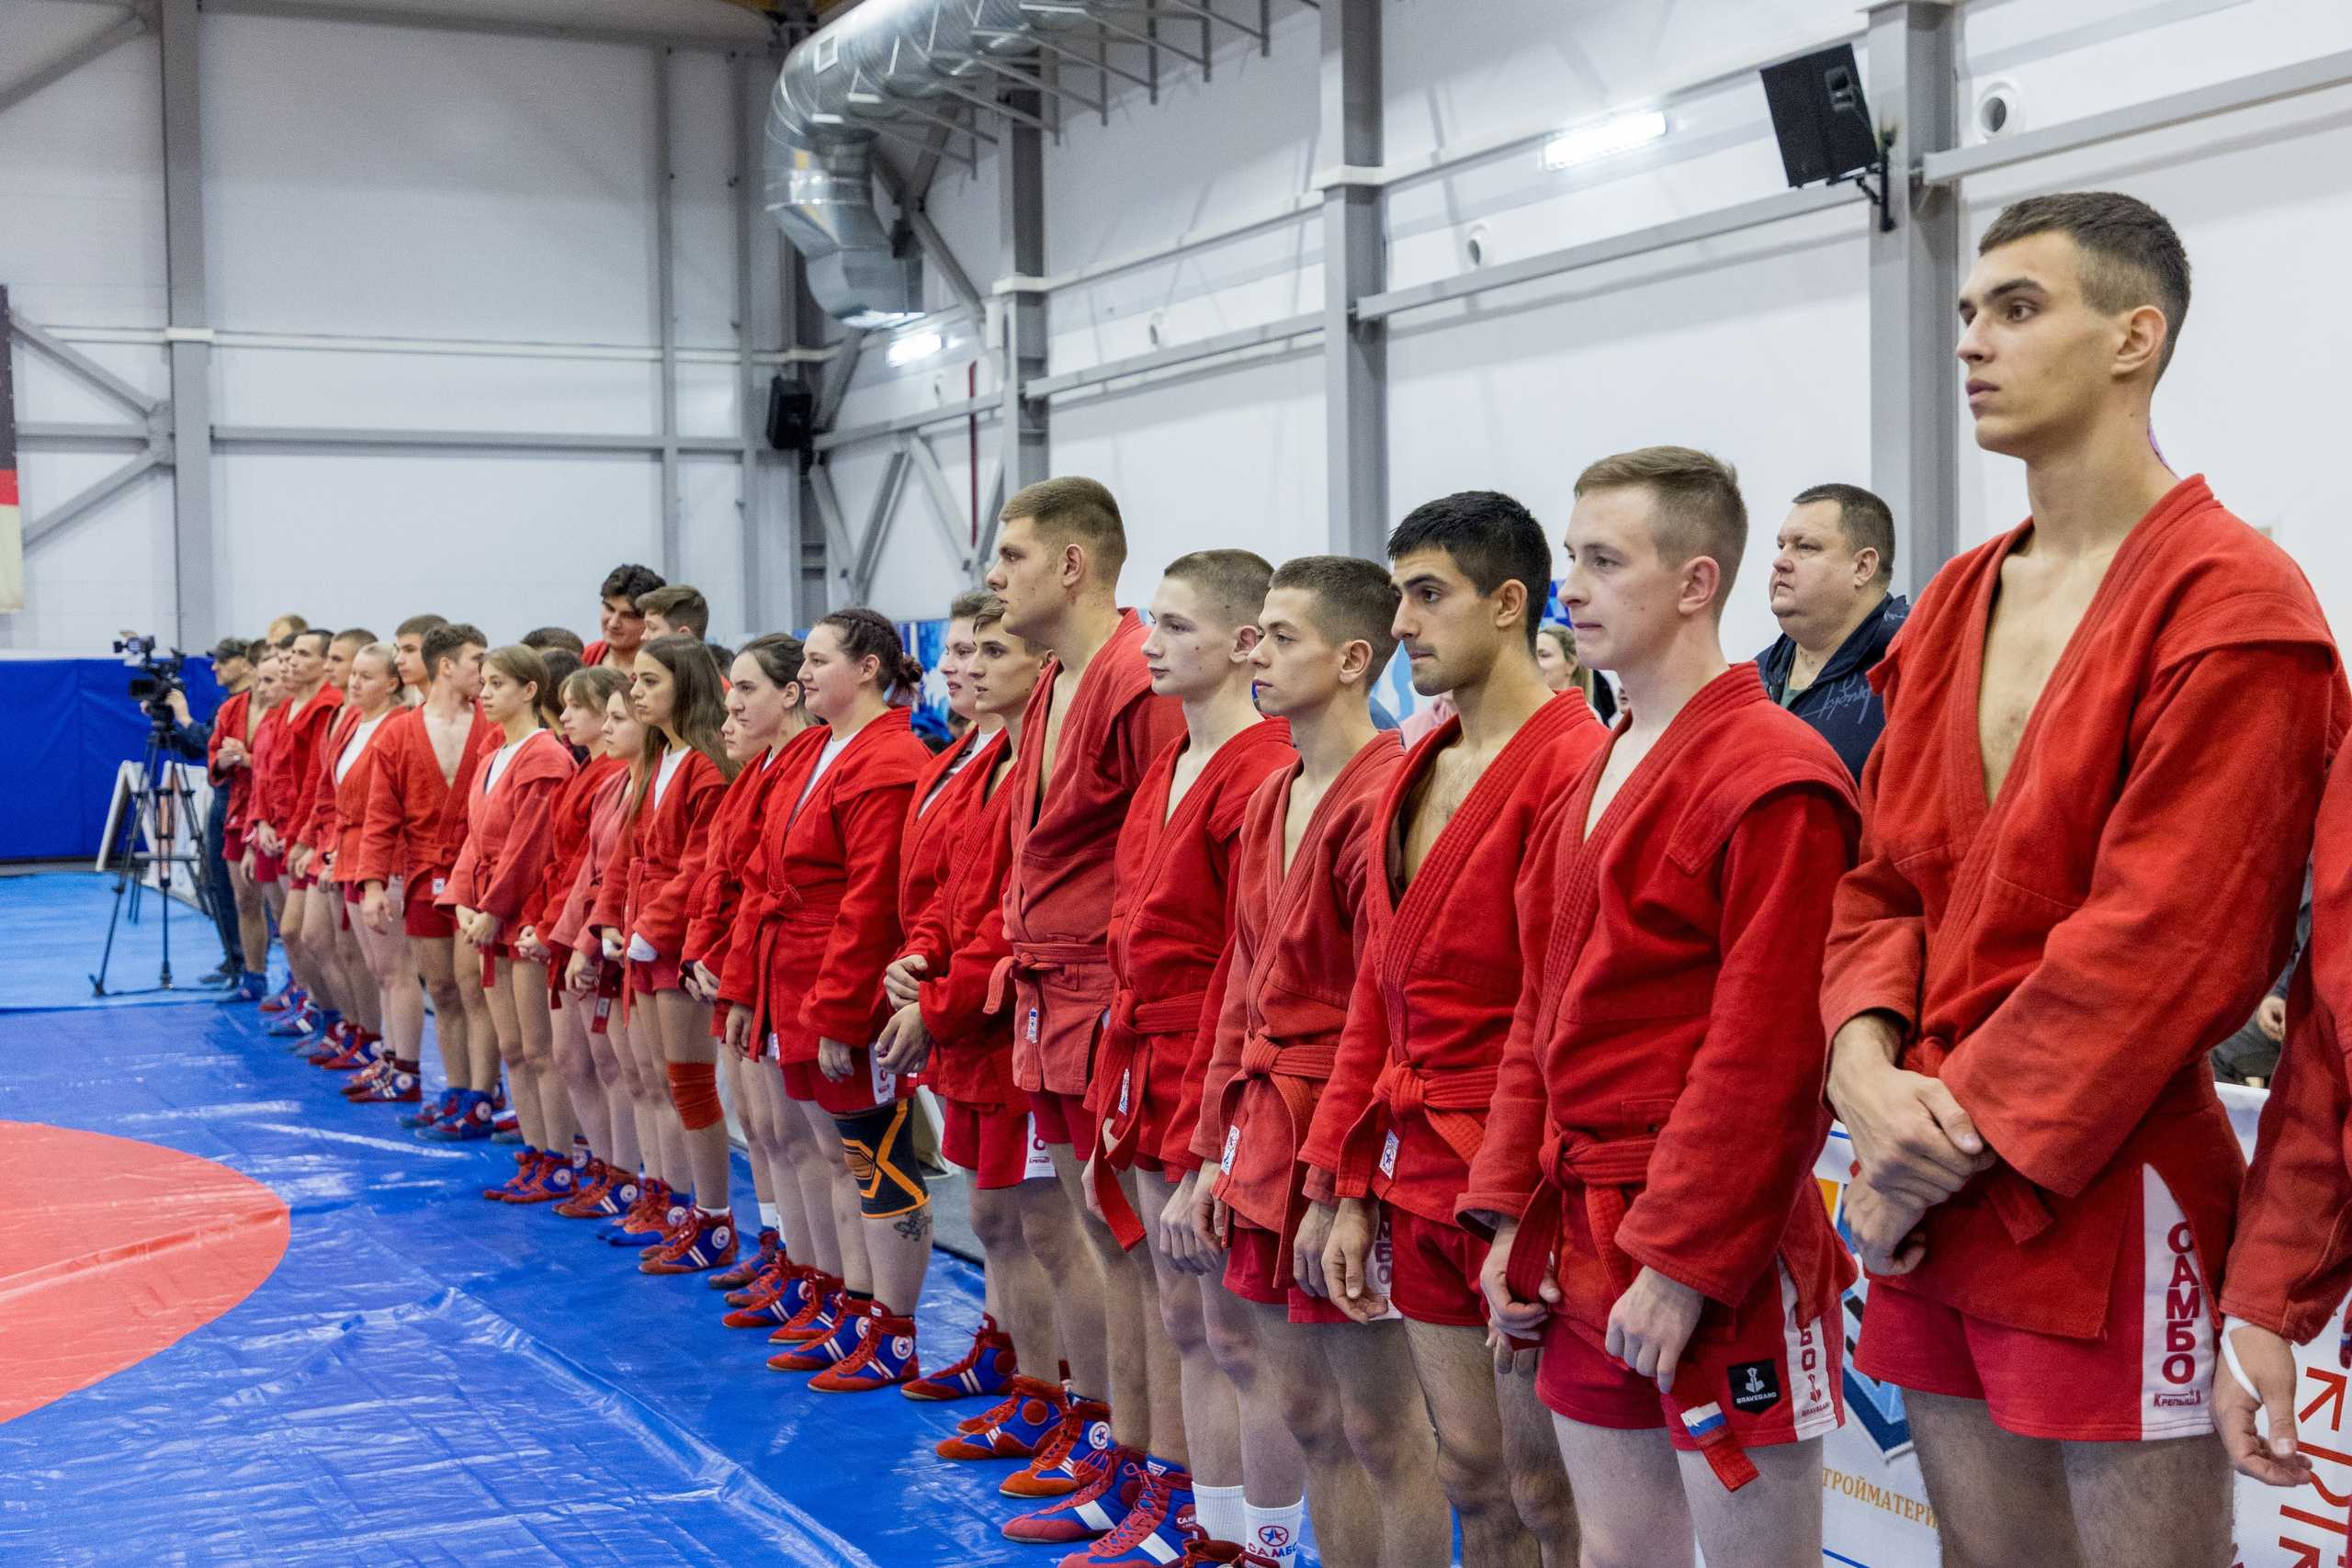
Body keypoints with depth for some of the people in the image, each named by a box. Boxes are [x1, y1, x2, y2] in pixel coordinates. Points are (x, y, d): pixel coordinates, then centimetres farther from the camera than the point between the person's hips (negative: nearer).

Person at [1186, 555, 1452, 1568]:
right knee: (1303, 1408, 15)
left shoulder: (1383, 797, -14)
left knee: (1378, 1424, 2)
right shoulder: (1271, 801, 14)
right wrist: (1213, 1156, 12)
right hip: (1267, 1129, 9)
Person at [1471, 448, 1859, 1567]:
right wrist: (1511, 1215, 9)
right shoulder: (1596, 777, 13)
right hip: (1582, 1252, 8)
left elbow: (1762, 1055, -18)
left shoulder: (1773, 779, -14)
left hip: (1716, 1268, -8)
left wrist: (1680, 1263, -19)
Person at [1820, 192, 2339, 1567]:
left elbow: (2165, 933, -18)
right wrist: (1867, 1066, -6)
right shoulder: (1956, 605, 13)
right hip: (1936, 1205, 7)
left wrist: (1953, 1139, -16)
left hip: (2108, 1208, -7)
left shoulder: (2231, 605, -11)